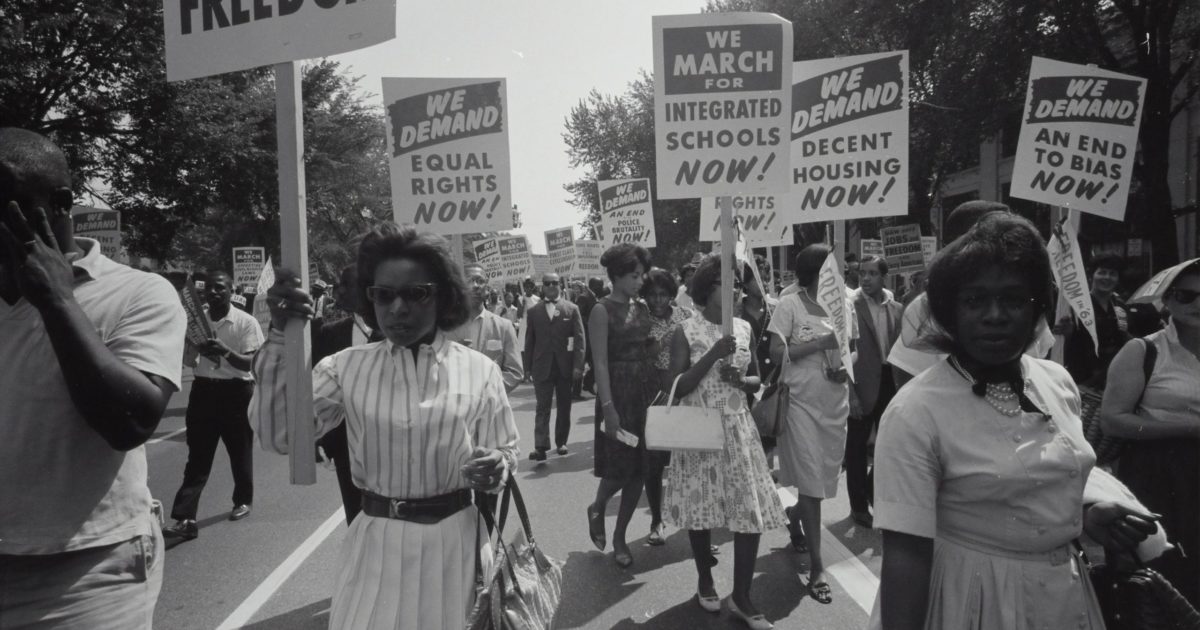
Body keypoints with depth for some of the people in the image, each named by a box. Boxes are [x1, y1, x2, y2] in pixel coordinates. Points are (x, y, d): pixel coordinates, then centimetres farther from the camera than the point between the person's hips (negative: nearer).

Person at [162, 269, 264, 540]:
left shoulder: (246, 322, -9)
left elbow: (251, 363, -13)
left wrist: (226, 352, -31)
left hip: (236, 391, -3)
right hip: (204, 389, 3)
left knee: (240, 451, 12)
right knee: (197, 456, 1)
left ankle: (243, 501, 33)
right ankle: (186, 519, -2)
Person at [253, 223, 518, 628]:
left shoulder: (478, 370, -5)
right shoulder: (346, 366, -2)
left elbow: (505, 453, 1)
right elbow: (278, 435, -12)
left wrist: (494, 468, -23)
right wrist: (281, 336, -18)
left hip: (454, 540, 0)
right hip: (376, 542, 1)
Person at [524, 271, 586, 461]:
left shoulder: (572, 309, 3)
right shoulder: (533, 312, 6)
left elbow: (579, 339, -2)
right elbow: (529, 341, 7)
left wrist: (578, 365, -11)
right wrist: (529, 366, 1)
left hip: (565, 366, 0)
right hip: (542, 367, 0)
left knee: (564, 406, 10)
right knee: (542, 407, -5)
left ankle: (561, 442, 22)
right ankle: (541, 446, -9)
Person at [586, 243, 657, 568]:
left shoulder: (642, 307, 10)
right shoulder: (602, 310, -8)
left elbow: (649, 352, 10)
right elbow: (600, 361, -13)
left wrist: (658, 391, 1)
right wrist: (608, 407, -19)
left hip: (647, 391, 6)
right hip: (618, 393, -6)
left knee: (639, 468, 7)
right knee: (620, 466, -2)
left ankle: (619, 537, 21)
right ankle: (597, 508, 30)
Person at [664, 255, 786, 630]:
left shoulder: (744, 328, 5)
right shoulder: (686, 332, -8)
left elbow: (757, 378, 14)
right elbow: (677, 388, -12)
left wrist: (742, 379, -9)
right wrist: (713, 355, -21)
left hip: (738, 429, 4)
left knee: (752, 510, -1)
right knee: (701, 507, 8)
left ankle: (741, 597, 14)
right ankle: (705, 581, 31)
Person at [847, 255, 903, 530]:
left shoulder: (897, 309, 7)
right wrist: (850, 393, -16)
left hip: (890, 383, 5)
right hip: (862, 385, -5)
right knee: (857, 447, 7)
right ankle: (859, 505, 21)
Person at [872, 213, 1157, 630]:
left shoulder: (1059, 382, -2)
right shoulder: (914, 412, -24)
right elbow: (906, 552, -24)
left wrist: (1086, 515, -3)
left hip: (1063, 590, 6)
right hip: (972, 597, -6)